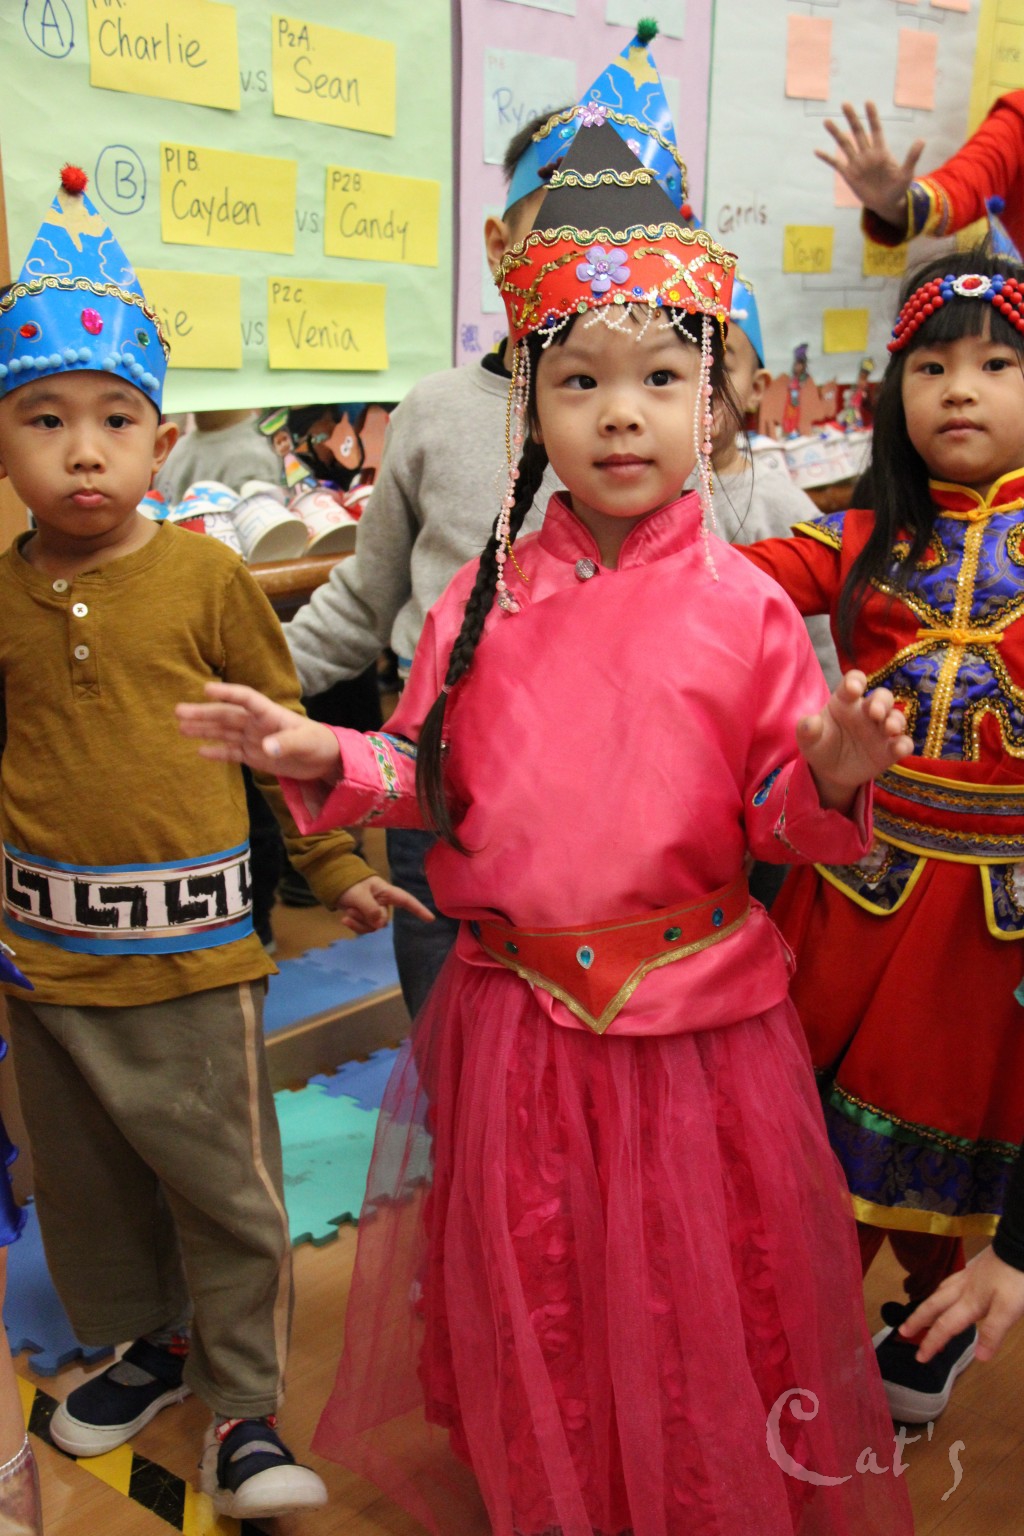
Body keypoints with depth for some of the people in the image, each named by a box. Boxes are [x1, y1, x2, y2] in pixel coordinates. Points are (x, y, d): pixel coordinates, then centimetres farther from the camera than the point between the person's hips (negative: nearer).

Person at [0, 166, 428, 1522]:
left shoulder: (207, 577, -8)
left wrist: (338, 871, 3)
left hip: (189, 942, -3)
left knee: (222, 1183, 8)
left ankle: (246, 1407, 26)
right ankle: (154, 1343, 43)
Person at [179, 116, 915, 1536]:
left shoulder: (743, 609, -8)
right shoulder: (485, 602, -1)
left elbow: (780, 816, -5)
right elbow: (432, 776, 5)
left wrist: (832, 776, -26)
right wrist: (326, 758, -11)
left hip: (697, 1024, -2)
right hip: (514, 1019, 3)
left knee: (692, 1305, 16)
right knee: (535, 1312, 20)